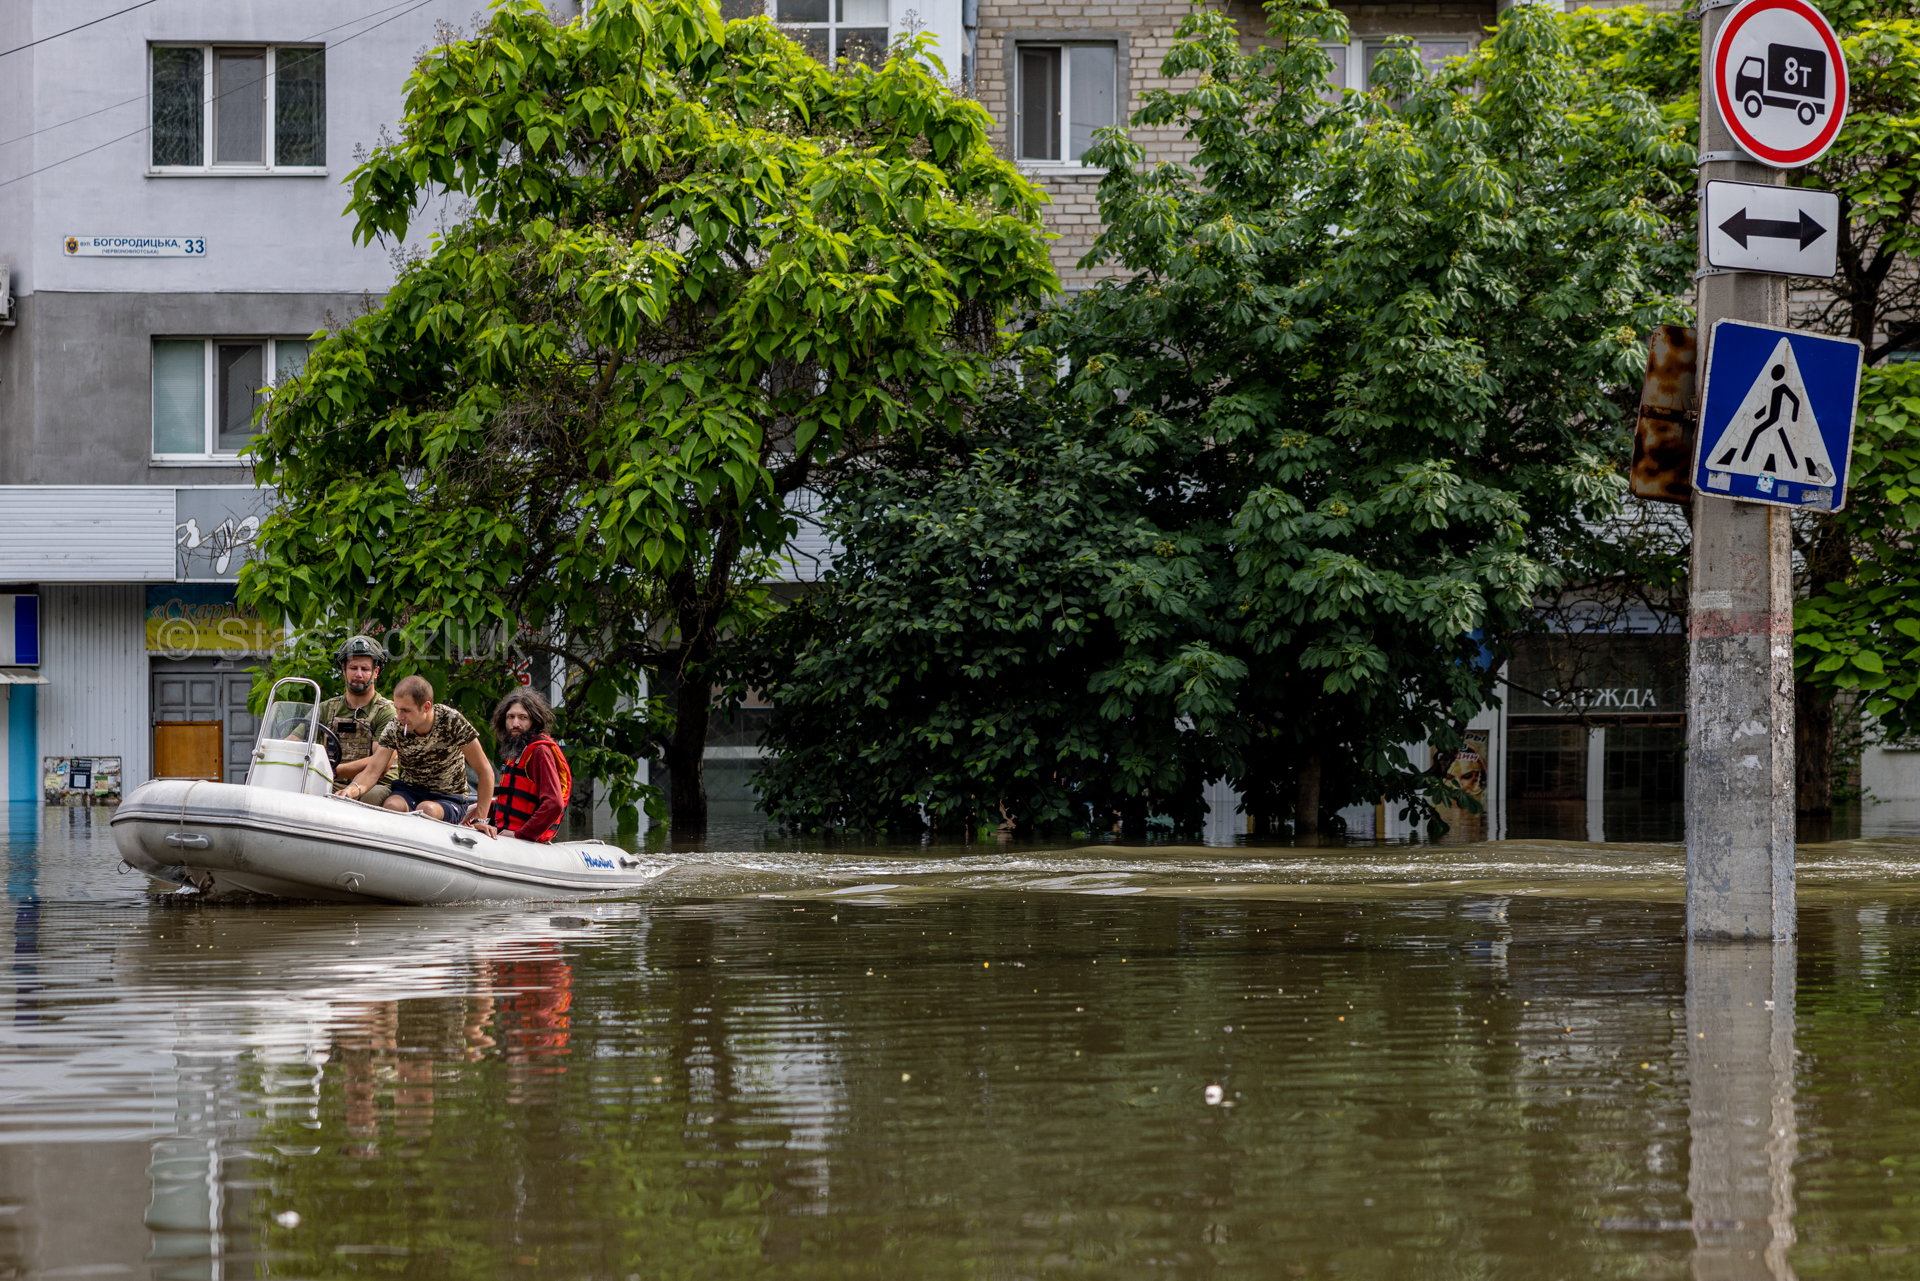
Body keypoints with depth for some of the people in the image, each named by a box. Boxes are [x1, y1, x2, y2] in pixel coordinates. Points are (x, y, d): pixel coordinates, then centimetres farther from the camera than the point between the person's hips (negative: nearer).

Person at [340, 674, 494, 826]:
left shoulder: (452, 722, -17)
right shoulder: (395, 729, -9)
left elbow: (485, 771, -12)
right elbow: (373, 771, -16)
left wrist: (479, 819, -19)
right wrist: (354, 789, -40)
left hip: (449, 799, -2)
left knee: (426, 809, -37)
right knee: (392, 805, -33)